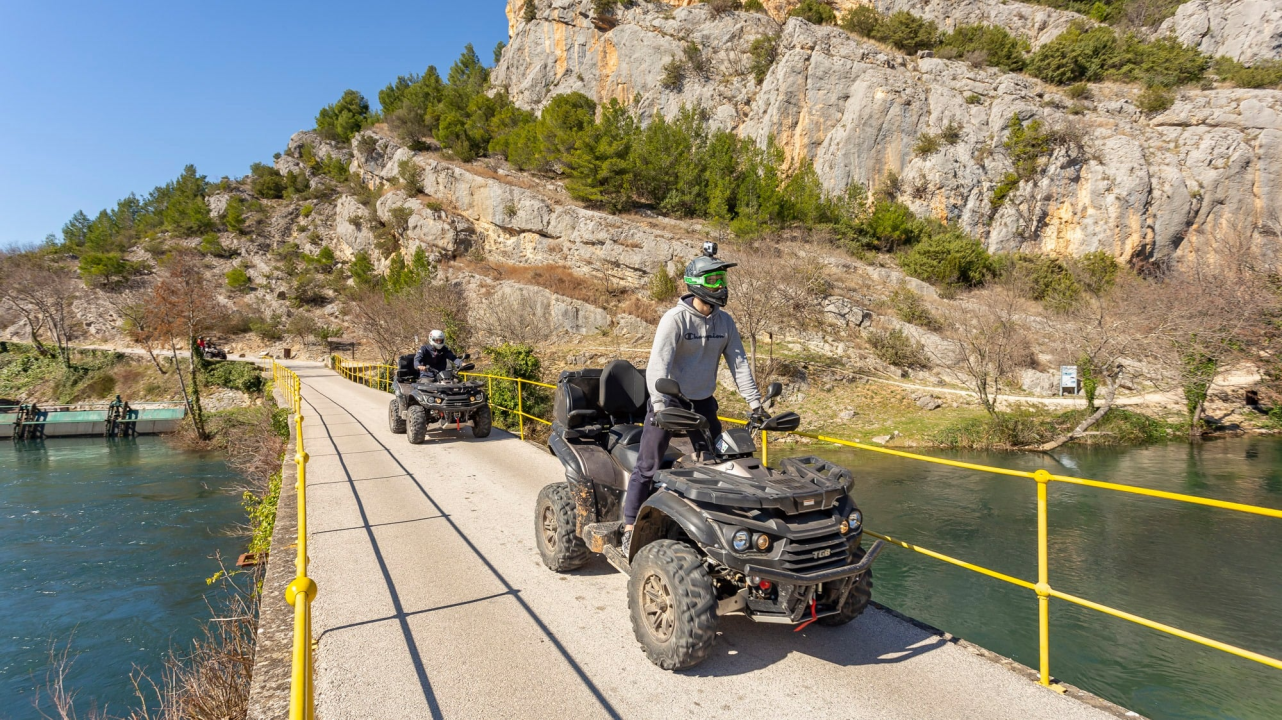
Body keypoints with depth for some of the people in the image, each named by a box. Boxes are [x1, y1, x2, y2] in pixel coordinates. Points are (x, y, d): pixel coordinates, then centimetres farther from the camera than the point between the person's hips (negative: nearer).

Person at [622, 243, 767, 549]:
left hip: (703, 403, 6)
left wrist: (755, 403, -3)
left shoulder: (725, 321, 2)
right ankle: (630, 528, 7)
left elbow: (739, 362, 4)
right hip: (669, 402, -6)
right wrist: (660, 406, -35)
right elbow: (658, 363, -24)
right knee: (648, 467, -4)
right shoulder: (675, 318, -16)